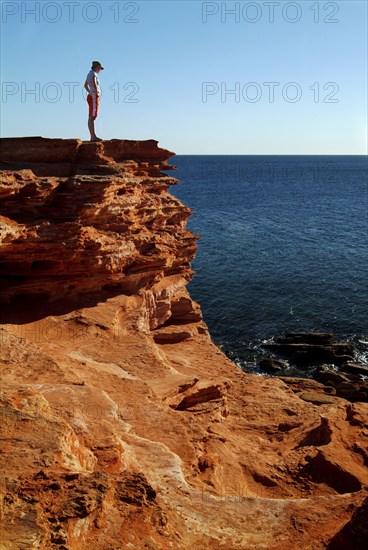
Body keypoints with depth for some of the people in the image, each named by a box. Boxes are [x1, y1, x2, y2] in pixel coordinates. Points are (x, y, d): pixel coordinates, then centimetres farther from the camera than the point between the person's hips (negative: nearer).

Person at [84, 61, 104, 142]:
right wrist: (96, 93, -21)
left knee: (92, 117, 8)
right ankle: (93, 137, -17)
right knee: (92, 117, -13)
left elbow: (85, 85, 32)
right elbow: (94, 84, -30)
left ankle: (93, 136, 8)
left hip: (91, 97, 10)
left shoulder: (90, 74, 19)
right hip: (94, 97, -10)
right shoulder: (93, 73, -10)